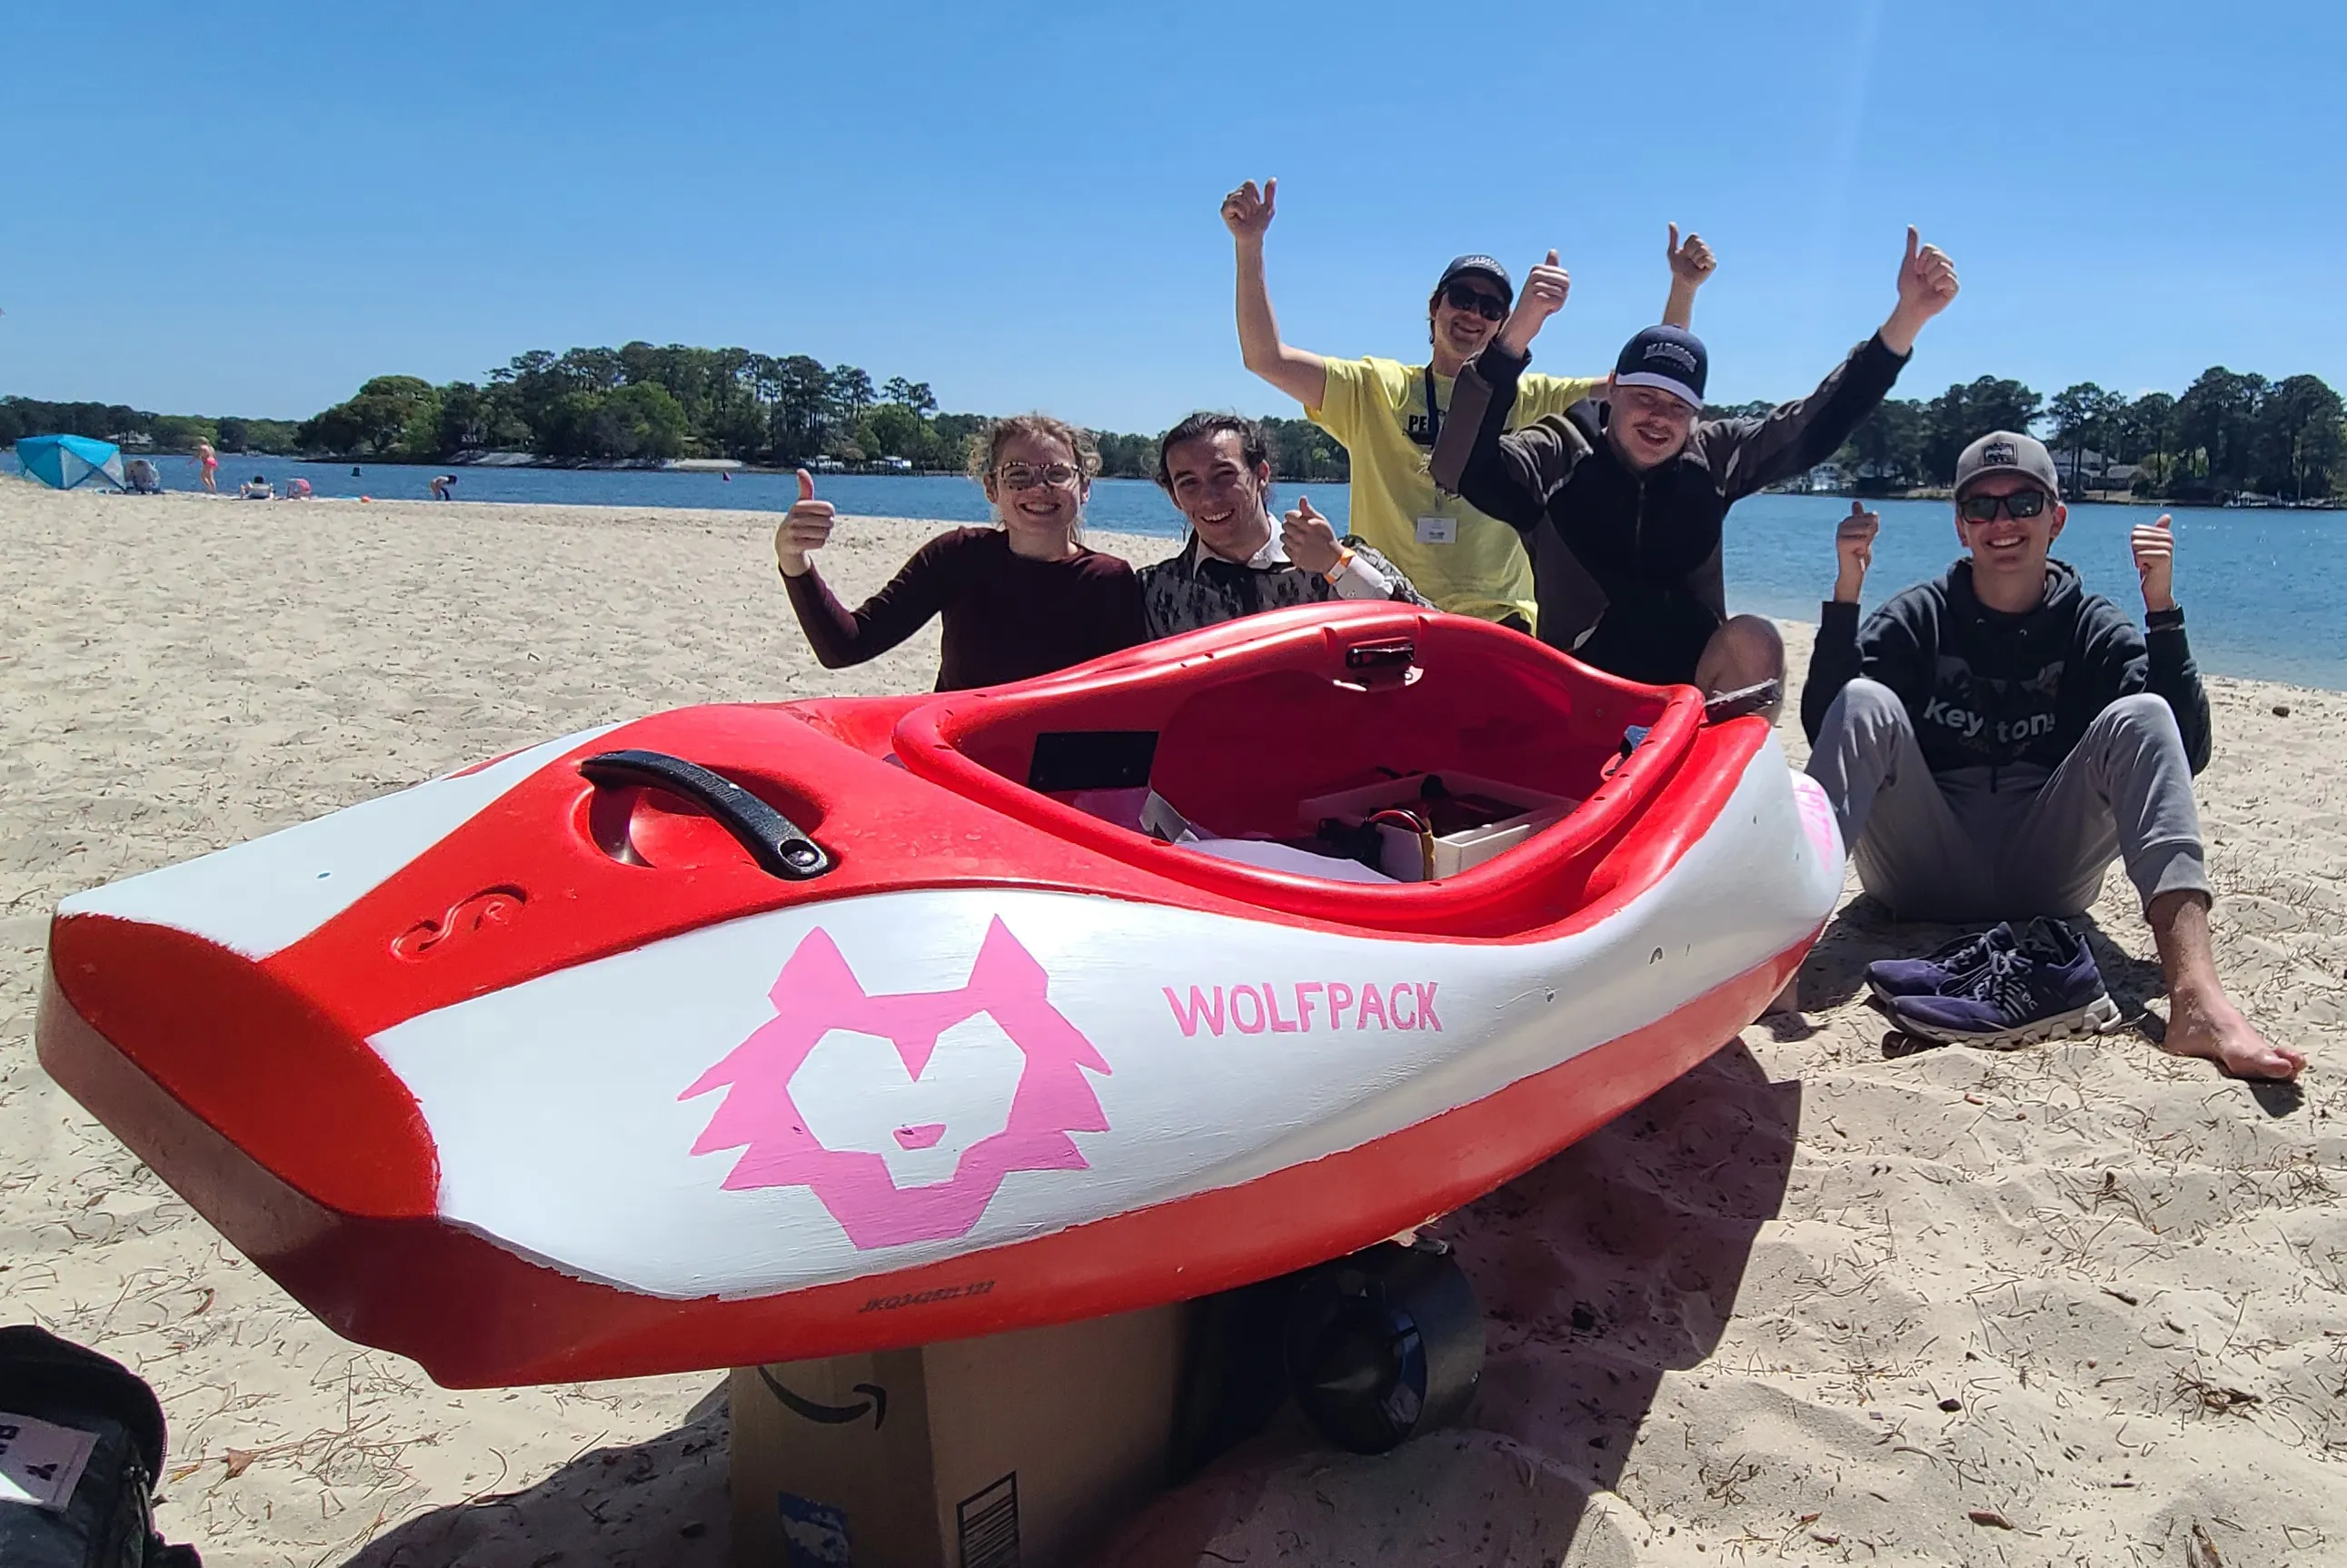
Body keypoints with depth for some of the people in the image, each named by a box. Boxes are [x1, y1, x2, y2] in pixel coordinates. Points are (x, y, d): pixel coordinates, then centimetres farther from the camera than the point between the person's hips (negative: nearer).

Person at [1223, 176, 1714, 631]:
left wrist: (1683, 287, 6)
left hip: (1501, 625, 1)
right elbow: (1267, 359, 2)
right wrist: (1249, 246, -5)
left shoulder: (1530, 400, 15)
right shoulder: (1375, 388, 11)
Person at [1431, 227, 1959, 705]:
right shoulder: (1558, 454, -8)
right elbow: (1460, 468, -27)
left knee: (1755, 642, -25)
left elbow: (1814, 425, 1)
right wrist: (1516, 333, -39)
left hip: (1693, 679, 3)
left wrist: (1907, 317, -11)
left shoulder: (1711, 455, 5)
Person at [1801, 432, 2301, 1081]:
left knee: (2139, 716, -21)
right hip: (1926, 875, -1)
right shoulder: (1918, 618, 8)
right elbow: (1824, 723, -8)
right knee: (1864, 702, -22)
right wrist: (1846, 594, -15)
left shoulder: (2094, 629, 9)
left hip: (2043, 877, 1)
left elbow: (2186, 753, -6)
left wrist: (2161, 611, -12)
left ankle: (2196, 998, -40)